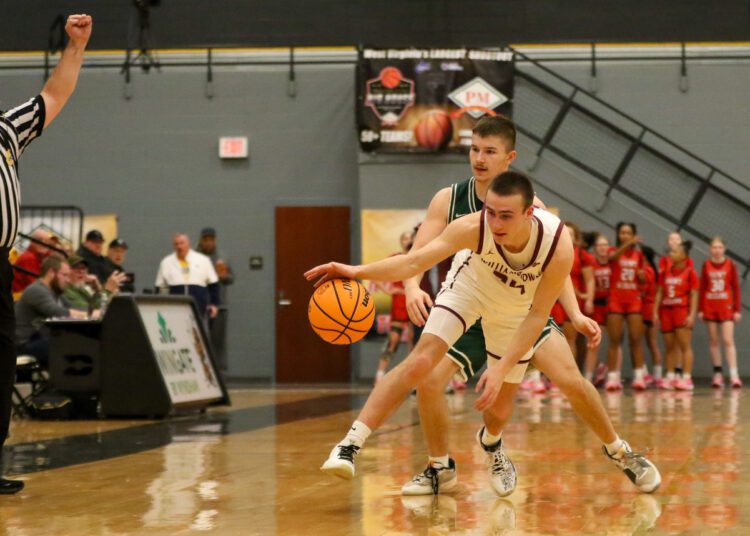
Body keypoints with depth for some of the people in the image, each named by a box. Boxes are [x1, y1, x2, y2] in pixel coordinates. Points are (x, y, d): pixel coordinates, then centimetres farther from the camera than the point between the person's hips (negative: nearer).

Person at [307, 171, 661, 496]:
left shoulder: (559, 246, -38)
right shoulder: (473, 227, -38)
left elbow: (536, 315, -29)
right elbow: (415, 261, -43)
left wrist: (503, 368, -33)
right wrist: (358, 272, -57)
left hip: (518, 310, 1)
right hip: (469, 290, -1)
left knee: (570, 379, 1)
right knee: (419, 363, -20)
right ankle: (350, 446, -19)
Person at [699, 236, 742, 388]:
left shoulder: (730, 265, -1)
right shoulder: (706, 265, 4)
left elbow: (736, 288, 1)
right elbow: (702, 288, 6)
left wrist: (737, 310, -3)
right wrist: (701, 309, 2)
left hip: (726, 307, -2)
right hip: (710, 307, 2)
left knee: (728, 340, -10)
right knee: (713, 341, 5)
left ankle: (734, 375, -14)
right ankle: (717, 374, 9)